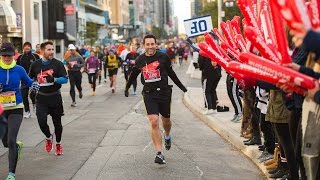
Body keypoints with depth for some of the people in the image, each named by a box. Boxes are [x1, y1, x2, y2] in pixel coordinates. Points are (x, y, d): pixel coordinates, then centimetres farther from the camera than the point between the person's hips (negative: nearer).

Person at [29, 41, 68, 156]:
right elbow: (30, 79, 17)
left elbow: (65, 79, -9)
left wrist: (54, 79, -26)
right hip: (41, 98, 1)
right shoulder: (35, 65, 3)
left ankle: (58, 144, 29)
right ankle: (48, 137, 19)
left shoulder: (58, 64, -4)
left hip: (55, 97, -1)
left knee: (57, 122, 8)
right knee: (42, 121, -12)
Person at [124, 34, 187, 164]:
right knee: (154, 122, -13)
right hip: (149, 94, 0)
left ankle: (167, 136, 52)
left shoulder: (163, 57, -2)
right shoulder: (140, 60, 2)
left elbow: (171, 73, 11)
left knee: (166, 120, 15)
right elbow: (133, 74, 20)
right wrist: (127, 88, 29)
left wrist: (181, 86, 17)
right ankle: (159, 154, -10)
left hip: (164, 92, 0)